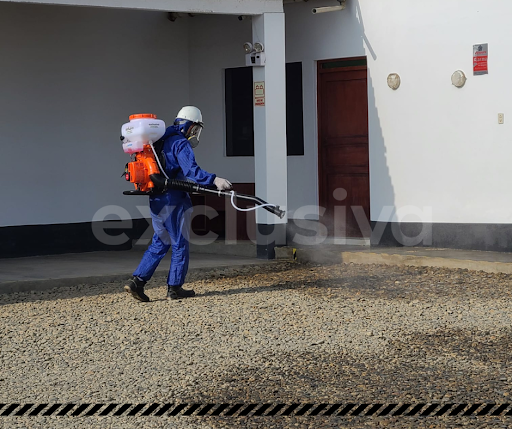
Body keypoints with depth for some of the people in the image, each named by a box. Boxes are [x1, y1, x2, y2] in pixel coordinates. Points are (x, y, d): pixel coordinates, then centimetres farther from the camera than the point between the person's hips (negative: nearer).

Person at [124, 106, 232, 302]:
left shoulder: (161, 141, 17)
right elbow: (191, 170, -27)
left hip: (156, 200, 8)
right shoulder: (180, 144, -12)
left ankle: (137, 281, 4)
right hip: (174, 201, -8)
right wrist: (214, 180, -35)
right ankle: (174, 288, 8)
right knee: (180, 244, 3)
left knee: (159, 243, 14)